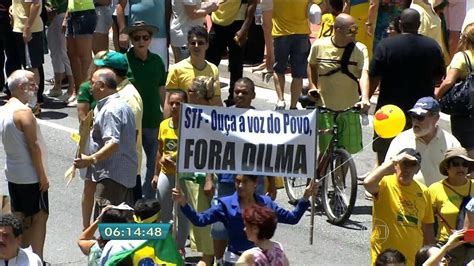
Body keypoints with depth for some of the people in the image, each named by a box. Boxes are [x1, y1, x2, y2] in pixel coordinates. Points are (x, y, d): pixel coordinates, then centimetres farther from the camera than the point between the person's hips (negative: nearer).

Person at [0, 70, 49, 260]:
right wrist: (43, 175, -17)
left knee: (20, 218, 13)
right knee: (39, 217, -3)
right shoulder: (24, 112, -20)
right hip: (30, 175, -9)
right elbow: (33, 146, -21)